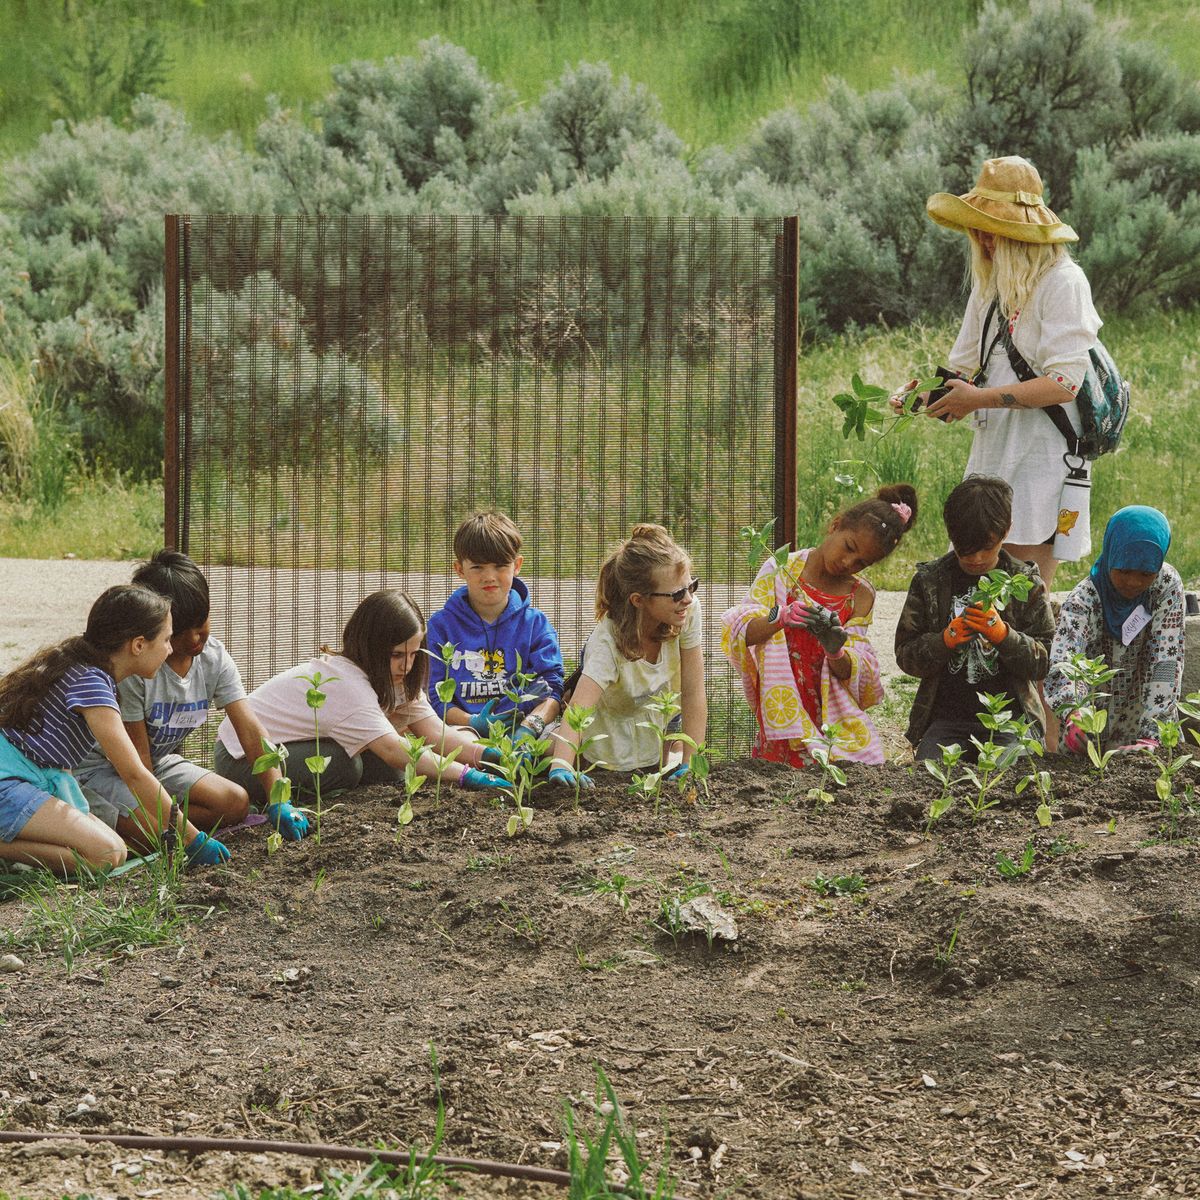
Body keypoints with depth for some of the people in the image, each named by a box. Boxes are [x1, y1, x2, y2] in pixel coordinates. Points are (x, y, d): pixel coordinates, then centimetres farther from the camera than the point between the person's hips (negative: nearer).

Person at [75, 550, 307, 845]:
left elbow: (251, 731, -14)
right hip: (100, 768, -7)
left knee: (237, 804, -10)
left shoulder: (214, 659, -8)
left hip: (160, 762, 8)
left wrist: (278, 803, -26)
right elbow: (135, 755, -23)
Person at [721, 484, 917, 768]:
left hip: (832, 714, 2)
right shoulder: (783, 569, -3)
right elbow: (739, 632, -10)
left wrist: (835, 651, -25)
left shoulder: (860, 596, 3)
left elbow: (851, 673, -2)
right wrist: (781, 617, -29)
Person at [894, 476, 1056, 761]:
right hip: (945, 715, 1)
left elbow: (1043, 662, 1)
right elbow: (905, 654, 4)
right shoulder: (930, 581, 5)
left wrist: (1003, 635, -17)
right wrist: (944, 641, -15)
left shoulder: (1026, 583, 4)